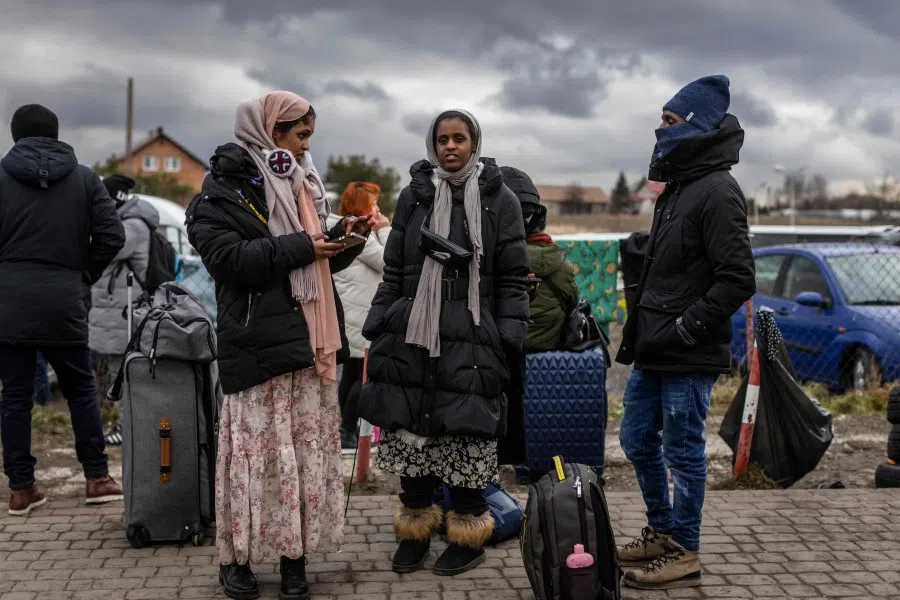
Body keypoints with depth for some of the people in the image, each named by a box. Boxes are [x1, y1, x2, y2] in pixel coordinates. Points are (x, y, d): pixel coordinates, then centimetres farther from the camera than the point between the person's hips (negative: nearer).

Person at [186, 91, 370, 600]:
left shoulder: (302, 183, 20)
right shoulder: (227, 186, -2)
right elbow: (225, 256, -16)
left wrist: (344, 238, 5)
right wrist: (298, 247, -15)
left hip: (312, 341, 7)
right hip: (260, 342, -7)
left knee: (310, 449, 5)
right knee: (259, 448, -5)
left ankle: (295, 554, 14)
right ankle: (237, 555, 9)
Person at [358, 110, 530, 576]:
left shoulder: (499, 199, 4)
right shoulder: (413, 196, 11)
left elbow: (513, 278, 3)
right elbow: (393, 271, 14)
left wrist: (509, 338, -4)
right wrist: (378, 327, 10)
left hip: (471, 341, -3)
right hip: (412, 334, 3)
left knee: (466, 437, 0)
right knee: (412, 434, 5)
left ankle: (468, 535, 16)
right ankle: (415, 529, 21)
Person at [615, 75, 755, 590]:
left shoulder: (717, 191, -15)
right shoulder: (679, 188, 15)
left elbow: (738, 279, -21)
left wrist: (683, 329, -20)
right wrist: (639, 334, 16)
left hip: (689, 357, -9)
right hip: (655, 353, 9)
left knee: (683, 451, 1)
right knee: (638, 439, 16)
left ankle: (685, 554, 14)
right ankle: (661, 532, 31)